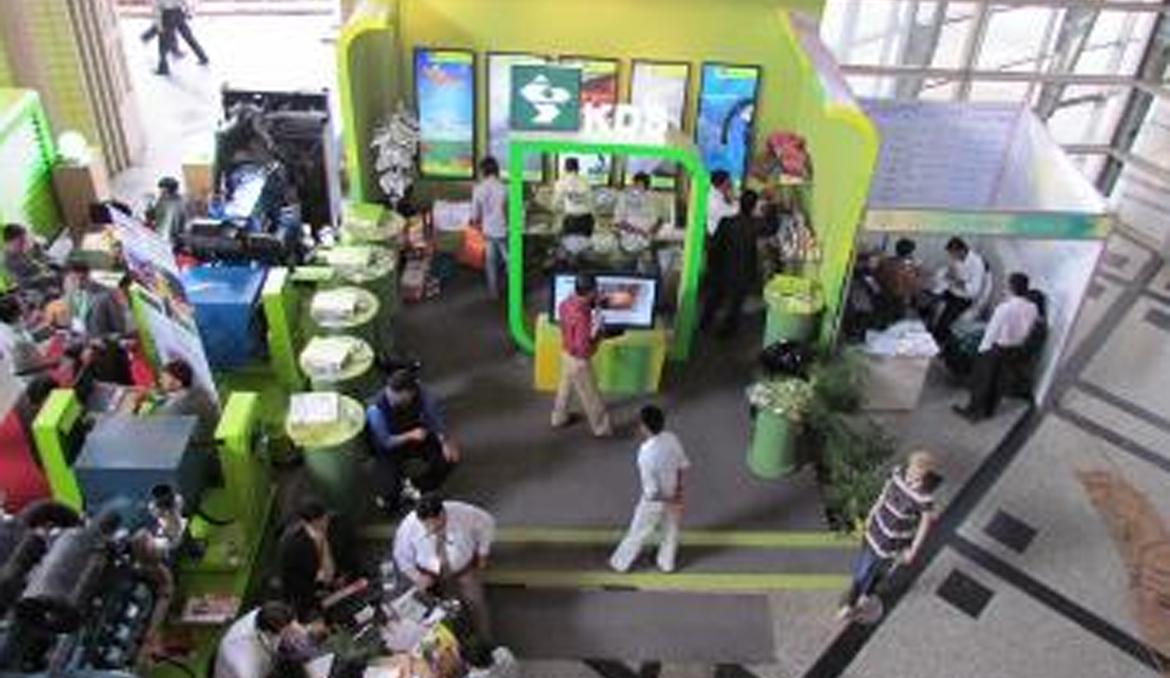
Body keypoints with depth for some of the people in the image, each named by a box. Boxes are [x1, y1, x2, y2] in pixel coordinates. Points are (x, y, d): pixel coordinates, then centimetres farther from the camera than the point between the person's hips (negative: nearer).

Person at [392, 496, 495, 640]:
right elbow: (402, 557, -10)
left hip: (464, 572, 1)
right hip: (430, 578, -1)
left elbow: (487, 524, -8)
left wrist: (482, 554, 0)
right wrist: (416, 576, -23)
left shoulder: (464, 514, -32)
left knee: (477, 607, 14)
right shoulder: (408, 527, -30)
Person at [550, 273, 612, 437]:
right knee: (591, 396, 12)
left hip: (566, 353, 8)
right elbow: (582, 350, -35)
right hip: (578, 361, -8)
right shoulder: (581, 318, -38)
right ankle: (602, 428, 32)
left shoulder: (566, 303, -14)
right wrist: (596, 329, -30)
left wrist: (595, 304, 1)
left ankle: (559, 418, 50)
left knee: (565, 385, 30)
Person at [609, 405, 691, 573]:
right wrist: (676, 486, 10)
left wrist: (667, 499, -12)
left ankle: (620, 563, 42)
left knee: (637, 533, 19)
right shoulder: (671, 438, -19)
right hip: (675, 494, 5)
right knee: (671, 530, 28)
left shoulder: (645, 456, -37)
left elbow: (651, 492, -30)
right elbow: (684, 465, -3)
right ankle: (667, 563, 50)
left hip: (656, 501, -5)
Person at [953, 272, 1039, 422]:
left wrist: (983, 348, -7)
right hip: (1016, 349, 6)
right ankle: (988, 410, 32)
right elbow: (1028, 330, 4)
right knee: (998, 379, 20)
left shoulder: (1005, 307, -27)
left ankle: (973, 411, 18)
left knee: (982, 379, 8)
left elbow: (992, 330, -19)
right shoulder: (1033, 309, -8)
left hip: (996, 347, -6)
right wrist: (1018, 341, 18)